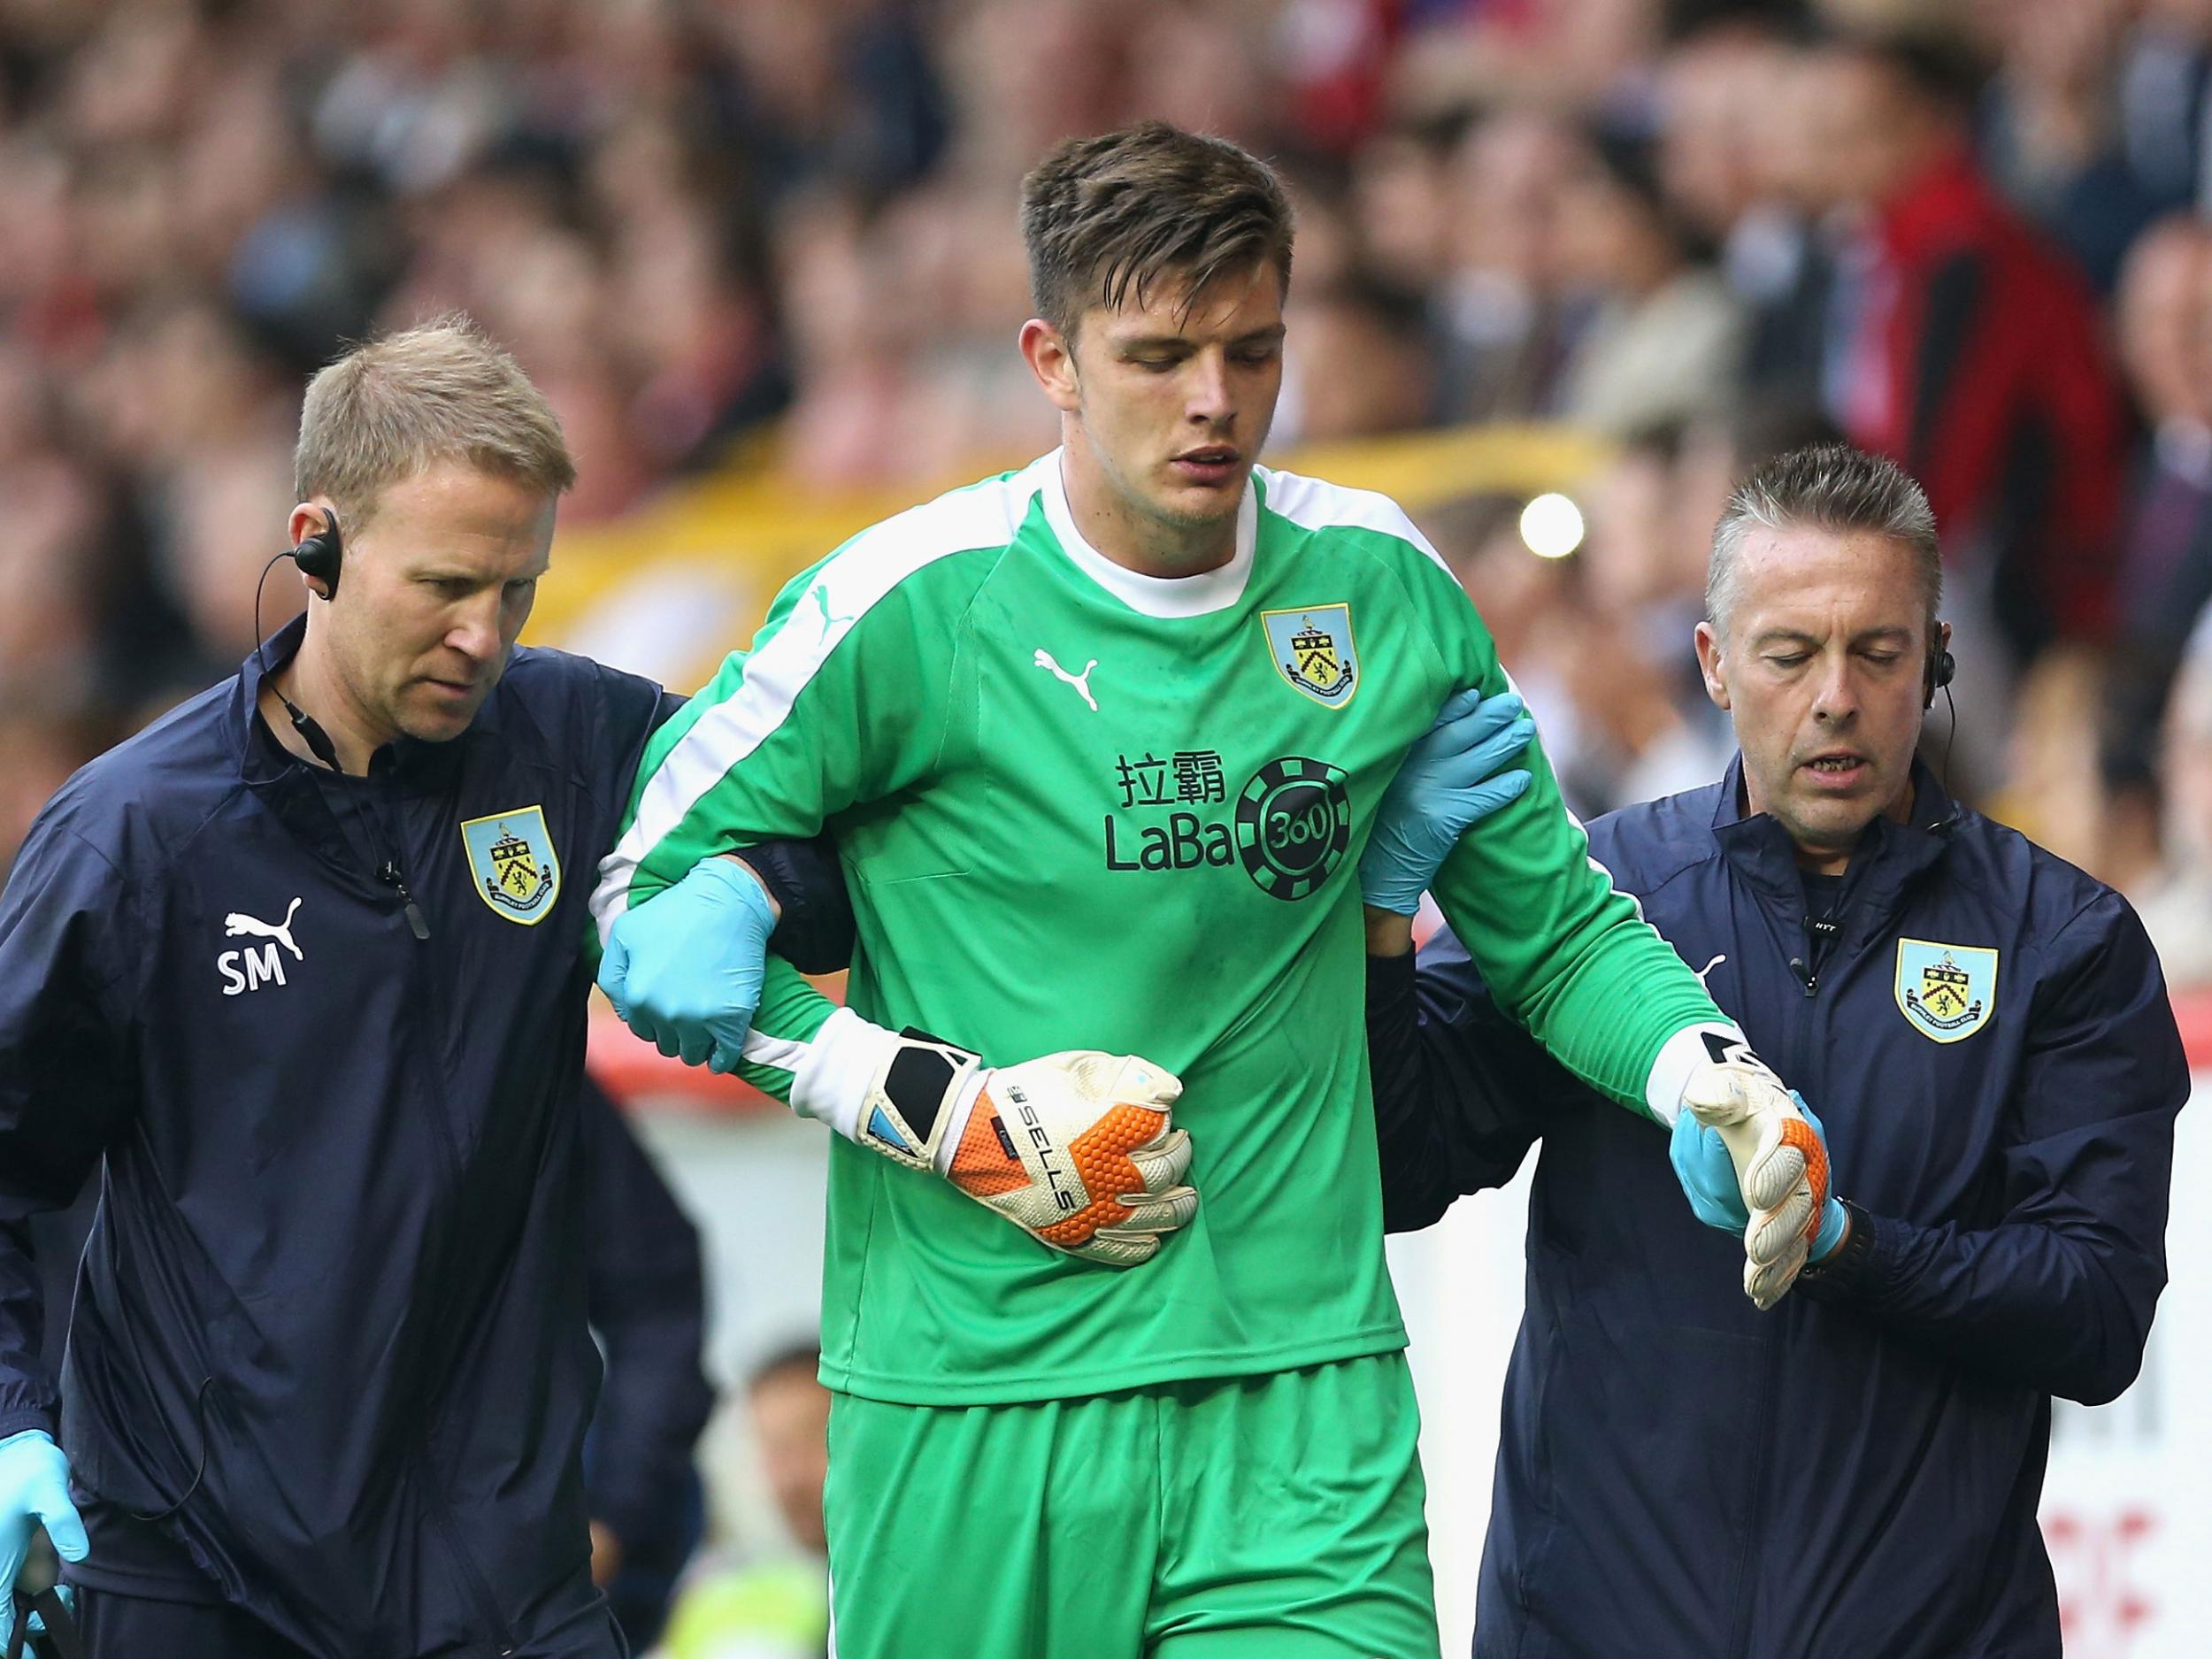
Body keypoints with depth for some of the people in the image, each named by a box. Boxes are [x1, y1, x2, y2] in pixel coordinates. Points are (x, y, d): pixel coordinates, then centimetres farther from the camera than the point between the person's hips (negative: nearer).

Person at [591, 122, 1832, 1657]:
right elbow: (650, 910, 1)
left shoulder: (1378, 589, 5)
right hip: (973, 1401, -2)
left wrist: (1709, 1075, -4)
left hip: (1306, 1393, 2)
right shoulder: (916, 604, -6)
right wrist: (935, 1110, -8)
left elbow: (1557, 928, 16)